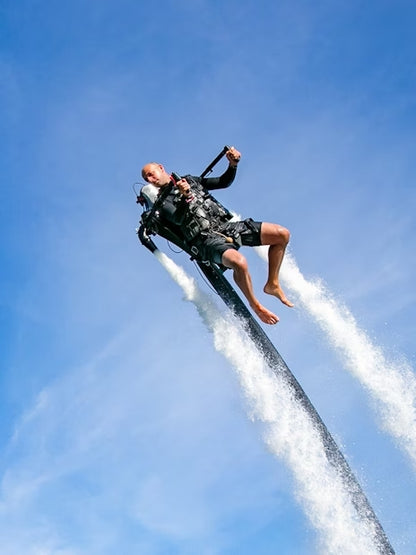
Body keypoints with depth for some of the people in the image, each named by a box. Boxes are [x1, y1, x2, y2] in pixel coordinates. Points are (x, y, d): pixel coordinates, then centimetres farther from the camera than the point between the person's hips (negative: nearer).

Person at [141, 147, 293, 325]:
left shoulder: (189, 180, 22)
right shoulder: (161, 201, 7)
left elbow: (224, 182, 23)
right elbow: (178, 219, -12)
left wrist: (233, 165, 6)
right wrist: (185, 197, -29)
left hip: (227, 225, 6)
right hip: (206, 239, -6)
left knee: (282, 234, -6)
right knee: (239, 262, -37)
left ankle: (272, 284, 9)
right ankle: (256, 306, -11)